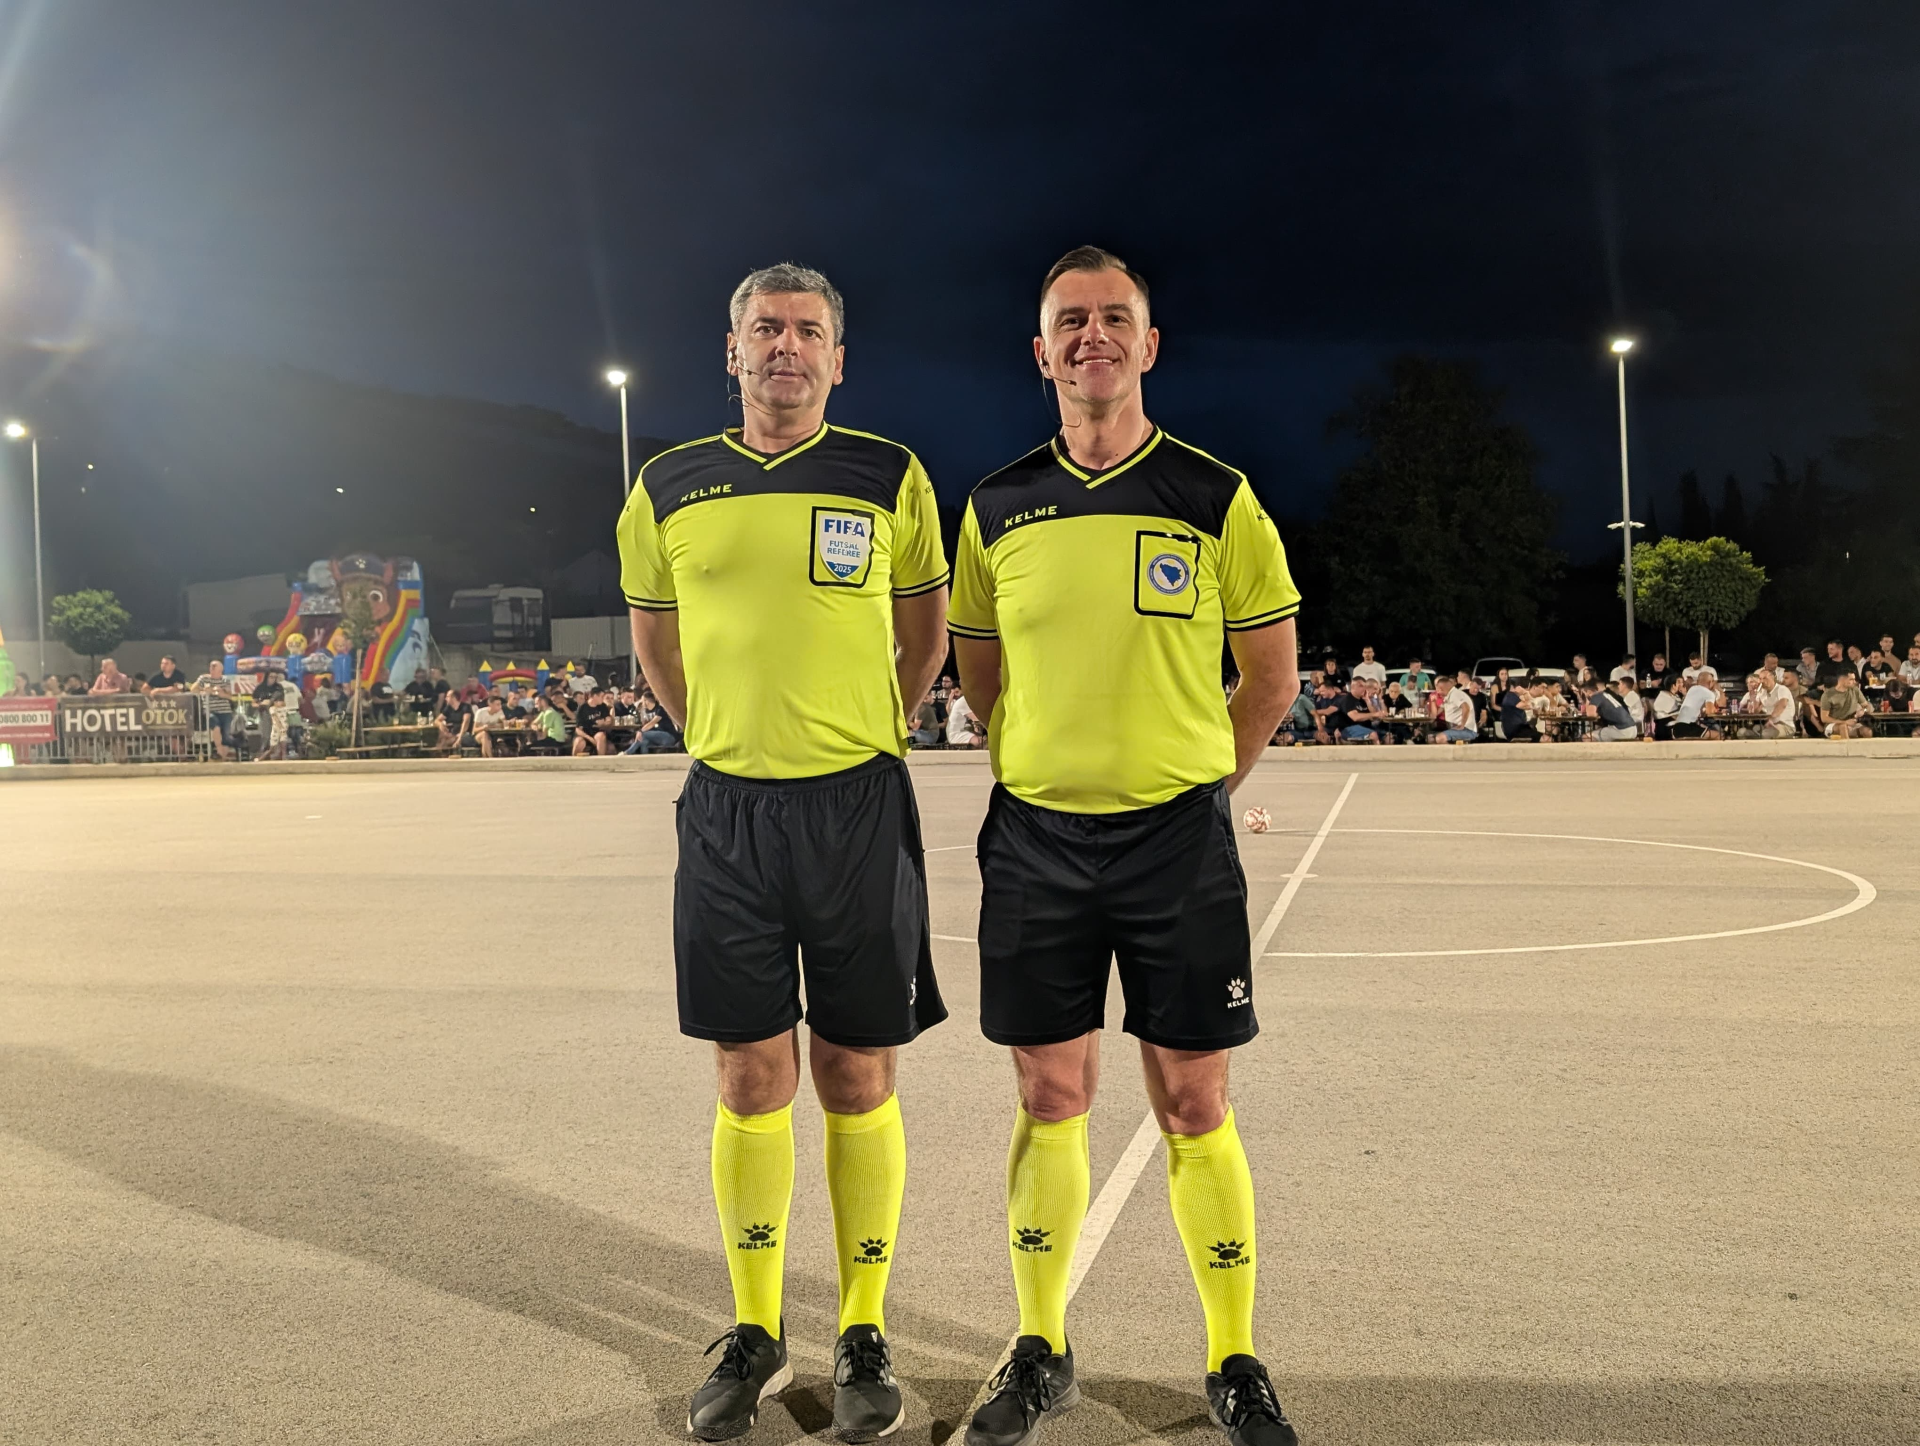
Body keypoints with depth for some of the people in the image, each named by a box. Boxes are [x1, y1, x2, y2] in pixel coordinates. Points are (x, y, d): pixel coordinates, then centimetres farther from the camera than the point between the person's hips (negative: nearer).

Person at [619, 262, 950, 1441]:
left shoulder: (890, 478, 1)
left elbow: (926, 627, 14)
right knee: (752, 1079, 8)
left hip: (858, 807, -1)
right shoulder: (670, 490, 6)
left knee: (858, 1079, 5)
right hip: (729, 810, 2)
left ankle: (866, 1334, 21)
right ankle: (756, 1333, 24)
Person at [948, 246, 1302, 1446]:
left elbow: (1275, 672, 6)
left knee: (1195, 1105, 5)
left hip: (1178, 837, -2)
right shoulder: (997, 507, 5)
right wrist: (1043, 767, 12)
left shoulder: (1216, 497, -1)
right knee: (1051, 1099, 10)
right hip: (1035, 838, 2)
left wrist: (1198, 779, 5)